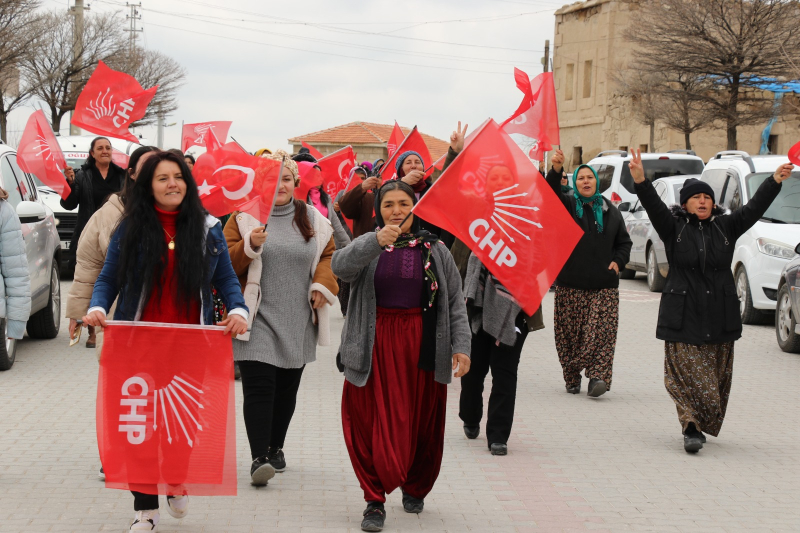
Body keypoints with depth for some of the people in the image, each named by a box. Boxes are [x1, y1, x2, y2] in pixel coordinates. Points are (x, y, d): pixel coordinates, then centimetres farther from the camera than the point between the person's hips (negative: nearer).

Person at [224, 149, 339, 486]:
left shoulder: (312, 219, 9)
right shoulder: (244, 217, 1)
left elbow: (329, 255, 14)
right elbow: (227, 263, -2)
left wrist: (323, 284, -3)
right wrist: (249, 246, -21)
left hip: (298, 321, 4)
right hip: (258, 317, -4)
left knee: (287, 388, 12)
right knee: (258, 386, -13)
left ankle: (276, 448, 27)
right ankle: (259, 457, -14)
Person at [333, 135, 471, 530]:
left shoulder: (434, 250, 8)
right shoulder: (367, 247, 4)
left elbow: (455, 302, 8)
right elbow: (340, 267, -18)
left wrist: (460, 346, -2)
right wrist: (376, 241, -32)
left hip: (422, 348, 1)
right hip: (375, 347, -1)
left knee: (422, 425, 10)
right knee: (374, 426, -5)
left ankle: (415, 489, 33)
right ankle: (375, 501, 6)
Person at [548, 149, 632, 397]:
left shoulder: (610, 211, 15)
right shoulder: (568, 205, 6)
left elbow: (624, 242, 23)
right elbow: (551, 195, -16)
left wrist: (618, 261, 3)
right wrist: (556, 170, -34)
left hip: (604, 286, 2)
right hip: (571, 284, -1)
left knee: (602, 332, -11)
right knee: (570, 333, 1)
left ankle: (598, 377, -15)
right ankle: (572, 378, 12)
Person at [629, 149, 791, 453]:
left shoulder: (726, 228, 7)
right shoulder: (674, 228, 0)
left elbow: (754, 209, -2)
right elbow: (654, 206, -15)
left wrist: (776, 181, -15)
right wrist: (640, 181, -33)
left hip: (720, 317, 3)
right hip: (684, 316, -3)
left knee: (716, 378, 9)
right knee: (686, 375, -8)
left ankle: (706, 424, 23)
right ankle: (691, 428, -8)